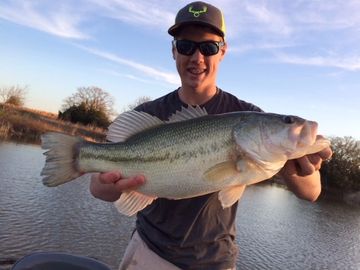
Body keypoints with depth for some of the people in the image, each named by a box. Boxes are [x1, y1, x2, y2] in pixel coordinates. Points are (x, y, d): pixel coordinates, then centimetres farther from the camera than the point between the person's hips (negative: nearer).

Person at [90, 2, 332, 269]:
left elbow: (311, 192, -18)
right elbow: (98, 182, -16)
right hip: (149, 248, 1)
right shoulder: (148, 114, -9)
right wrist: (110, 186, -39)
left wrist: (296, 169, -40)